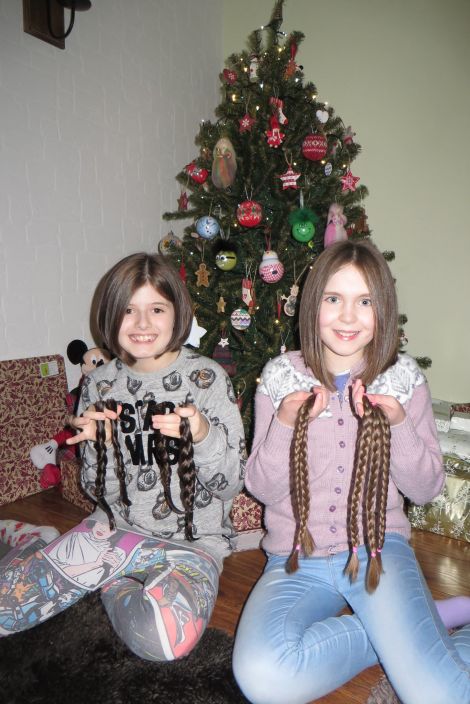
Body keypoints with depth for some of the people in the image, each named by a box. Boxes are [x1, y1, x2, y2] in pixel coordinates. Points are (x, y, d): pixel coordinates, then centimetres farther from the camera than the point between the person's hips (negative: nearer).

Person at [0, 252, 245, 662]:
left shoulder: (207, 378, -10)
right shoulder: (100, 385, 0)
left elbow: (231, 485, -8)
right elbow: (100, 492, 4)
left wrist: (204, 436, -28)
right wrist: (98, 444, -17)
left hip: (193, 540, -1)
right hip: (117, 529, 2)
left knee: (165, 635, -30)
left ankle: (111, 581, 0)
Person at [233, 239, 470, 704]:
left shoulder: (403, 378, 0)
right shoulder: (280, 377, -3)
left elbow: (426, 488, 1)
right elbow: (262, 488, -3)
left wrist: (398, 425, -17)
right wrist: (285, 424, -21)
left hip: (379, 547, -1)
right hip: (297, 558, 2)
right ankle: (402, 637, -2)